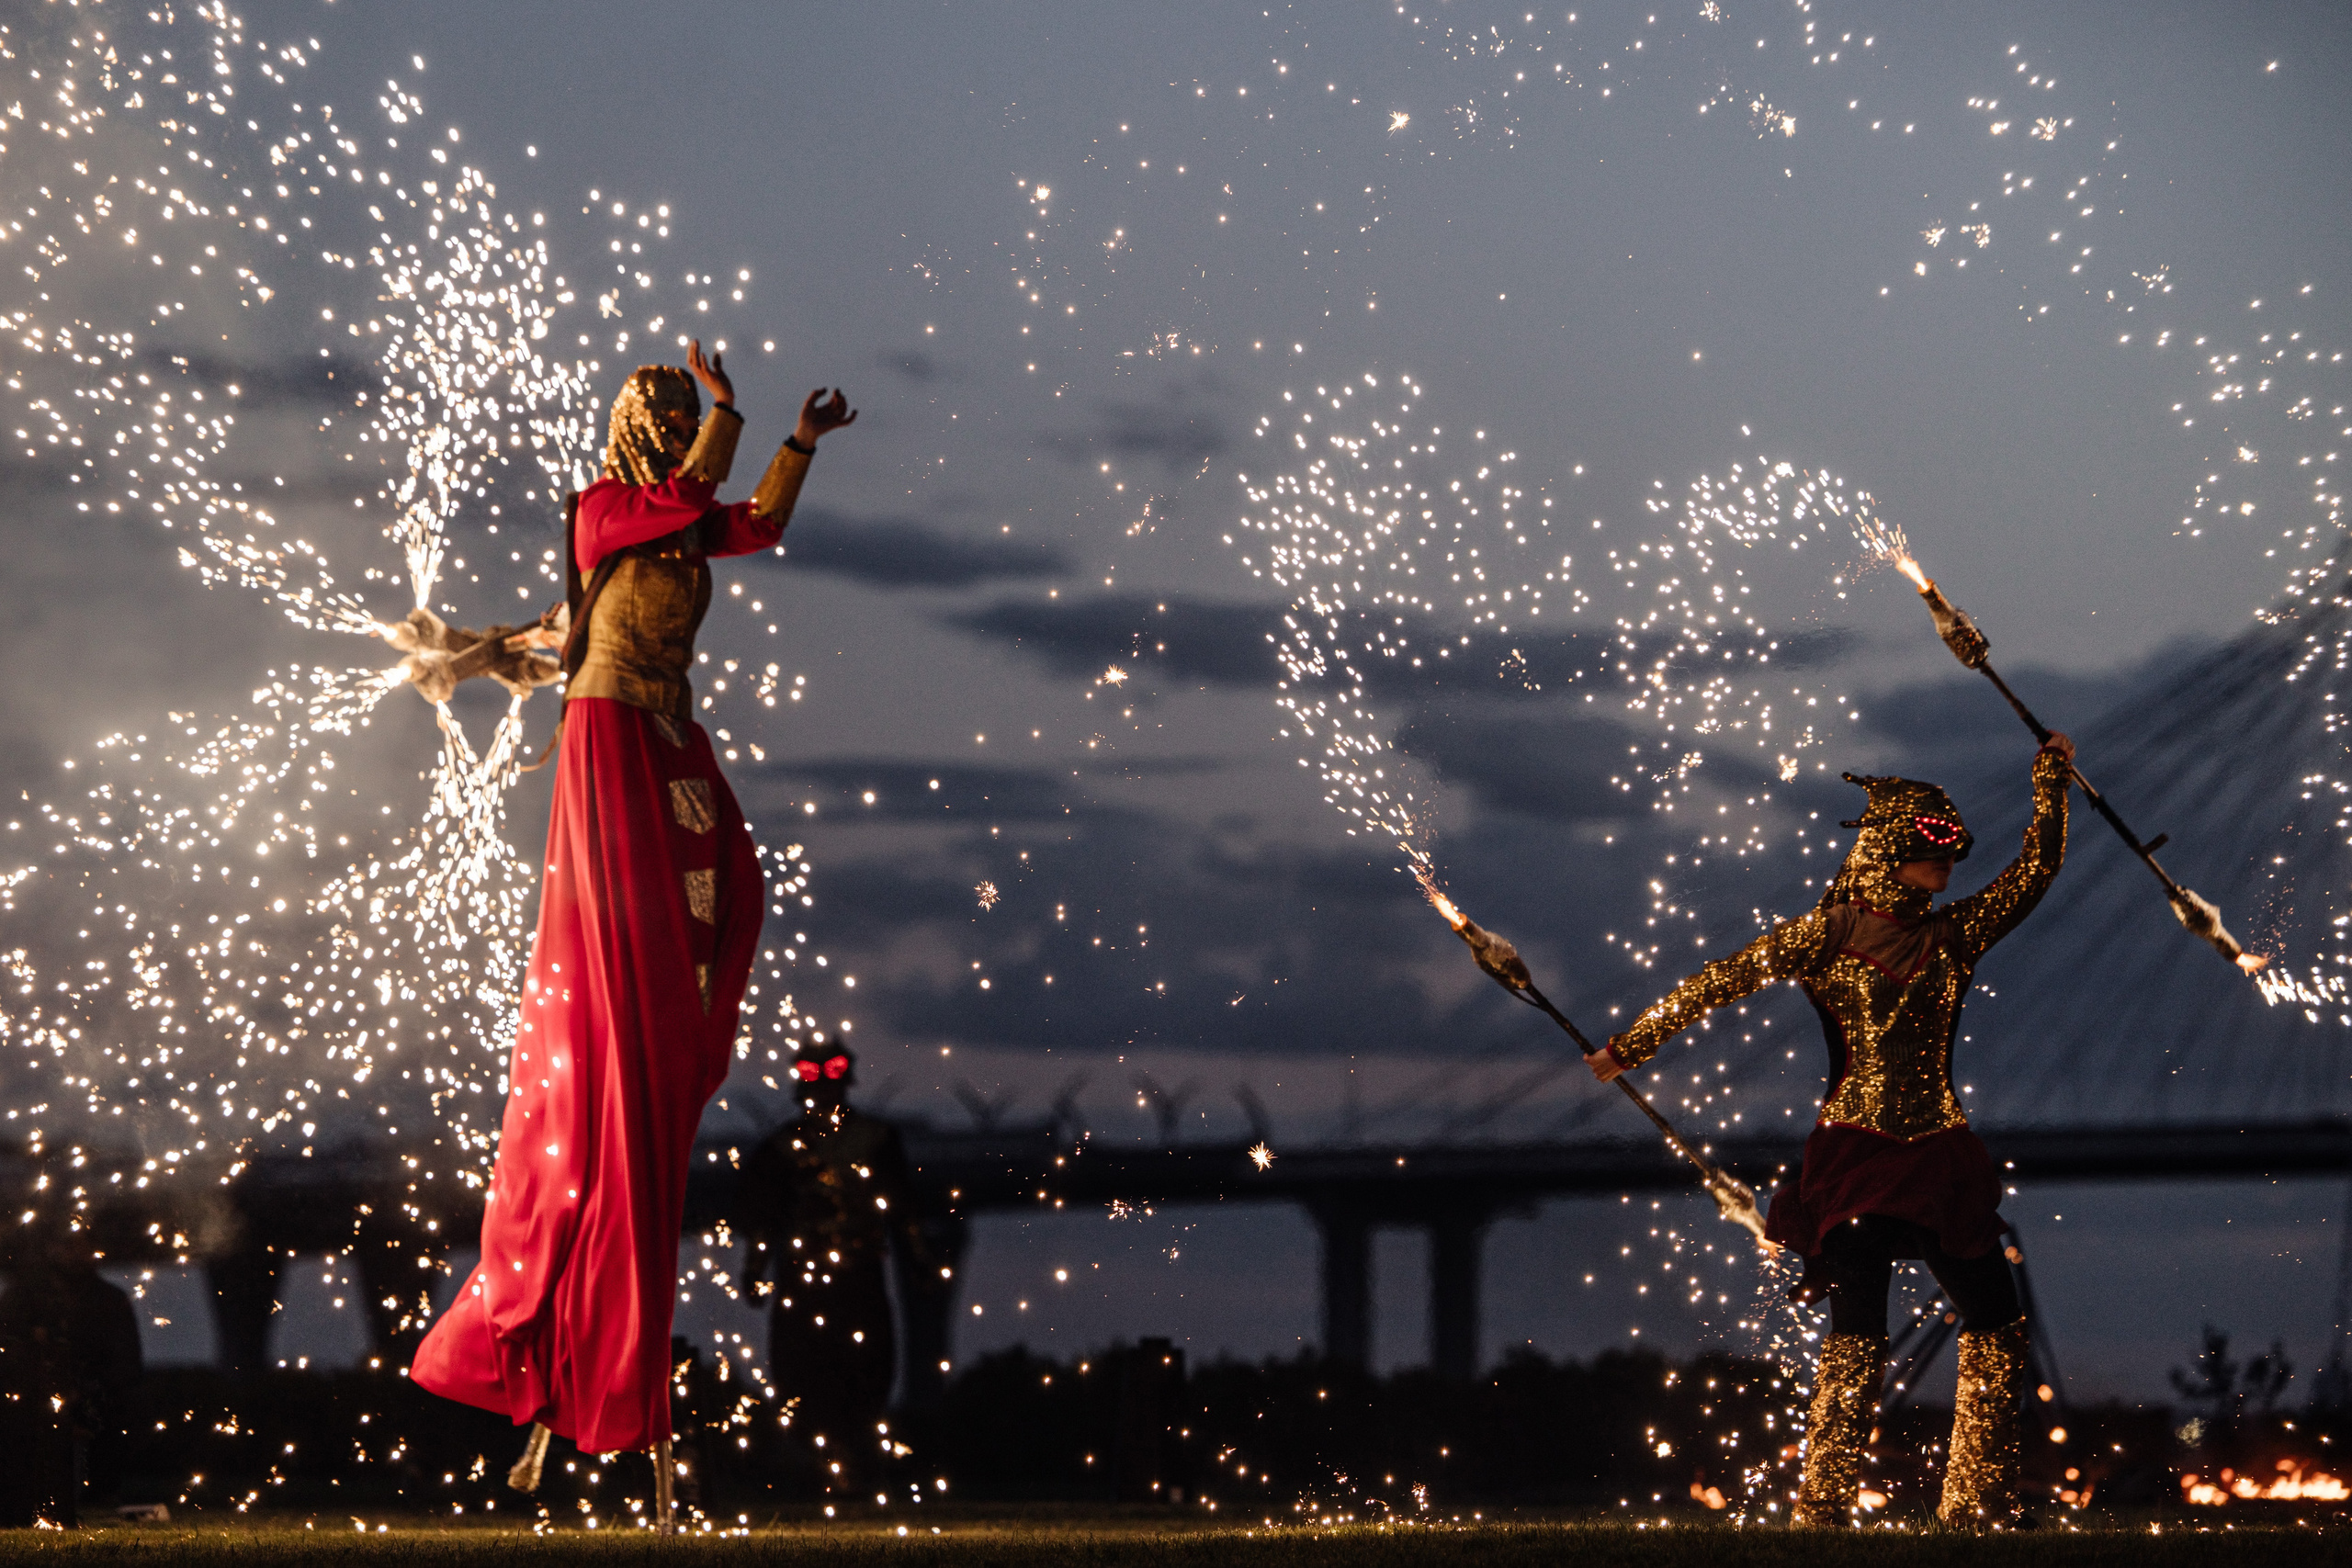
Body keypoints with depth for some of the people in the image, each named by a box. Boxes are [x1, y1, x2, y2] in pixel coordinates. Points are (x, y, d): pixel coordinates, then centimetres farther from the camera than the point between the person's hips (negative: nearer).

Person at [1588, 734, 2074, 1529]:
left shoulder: (1954, 936, 12)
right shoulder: (1831, 932, -1)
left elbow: (2034, 871, 13)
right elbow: (1725, 979, 1)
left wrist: (2051, 783, 11)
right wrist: (1632, 1045, 1)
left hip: (1940, 1158, 5)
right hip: (1857, 1151, -5)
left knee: (1997, 1323, 2)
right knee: (1858, 1329, -15)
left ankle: (1976, 1502, 11)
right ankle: (1822, 1504, -11)